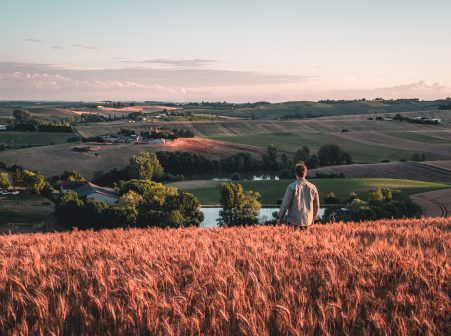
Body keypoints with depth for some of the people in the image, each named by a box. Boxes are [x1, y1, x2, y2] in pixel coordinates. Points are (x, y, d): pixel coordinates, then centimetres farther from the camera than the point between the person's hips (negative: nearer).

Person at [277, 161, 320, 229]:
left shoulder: (292, 187, -10)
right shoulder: (312, 187, 2)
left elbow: (285, 204, -8)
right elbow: (316, 205, 11)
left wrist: (279, 217, 2)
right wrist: (313, 218, 25)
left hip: (294, 221, -4)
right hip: (307, 220, 4)